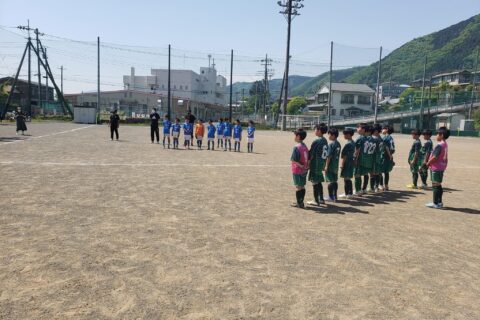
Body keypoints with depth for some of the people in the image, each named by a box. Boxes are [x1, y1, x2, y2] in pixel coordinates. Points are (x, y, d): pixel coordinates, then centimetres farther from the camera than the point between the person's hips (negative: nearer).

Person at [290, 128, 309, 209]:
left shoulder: (296, 147, -18)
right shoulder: (305, 146, 7)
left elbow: (293, 159, -22)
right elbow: (307, 158, 10)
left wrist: (300, 165, -11)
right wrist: (306, 166, 10)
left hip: (297, 170, -7)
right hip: (304, 170, 8)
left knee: (298, 187, 2)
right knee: (302, 186, 14)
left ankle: (299, 203, 7)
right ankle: (301, 202, 22)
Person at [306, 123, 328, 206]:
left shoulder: (316, 141, -17)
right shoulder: (325, 141, 8)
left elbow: (311, 155, -16)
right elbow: (325, 154, 13)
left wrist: (307, 164, -8)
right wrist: (323, 165, 19)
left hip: (315, 165, -8)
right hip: (321, 164, 8)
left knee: (315, 182, 0)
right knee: (319, 182, 17)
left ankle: (316, 201, 6)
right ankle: (321, 199, 24)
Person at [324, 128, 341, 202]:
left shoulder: (331, 144, -16)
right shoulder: (338, 144, 7)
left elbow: (329, 156, -17)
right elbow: (337, 155, 13)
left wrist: (326, 166, -14)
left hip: (330, 165, -8)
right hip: (336, 165, 8)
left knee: (330, 181, -1)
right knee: (335, 181, 12)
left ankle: (331, 197, 5)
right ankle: (335, 196, 19)